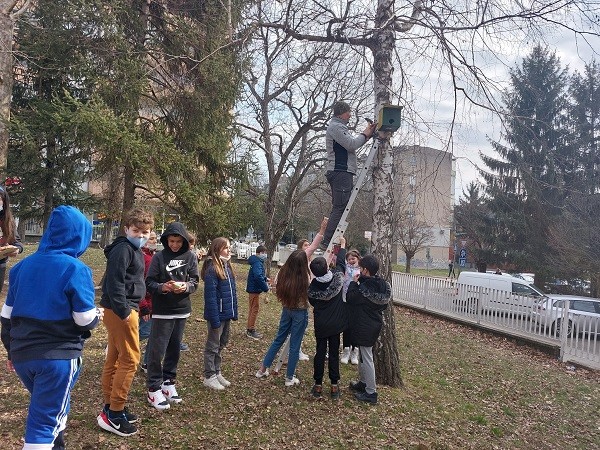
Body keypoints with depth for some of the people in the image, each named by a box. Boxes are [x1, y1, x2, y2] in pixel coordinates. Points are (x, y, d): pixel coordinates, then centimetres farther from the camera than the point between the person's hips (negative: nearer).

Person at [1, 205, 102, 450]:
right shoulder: (75, 269, -15)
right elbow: (85, 320, -14)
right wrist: (97, 315, 9)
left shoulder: (23, 266, 5)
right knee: (45, 421, 4)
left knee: (52, 409, 28)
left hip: (22, 355, 7)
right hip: (58, 357, -7)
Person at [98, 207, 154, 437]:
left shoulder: (135, 250, 17)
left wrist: (136, 308, 19)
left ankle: (110, 408, 26)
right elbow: (115, 282, -22)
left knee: (114, 358, 15)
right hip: (120, 310, -10)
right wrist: (123, 311, -23)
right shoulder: (122, 249, -14)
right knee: (130, 359, -5)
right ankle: (114, 414, 4)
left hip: (124, 309, 10)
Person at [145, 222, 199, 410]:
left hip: (182, 310, 3)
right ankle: (154, 388, 9)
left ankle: (168, 382, 28)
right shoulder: (159, 257, -5)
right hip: (162, 311, -3)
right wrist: (162, 287, -24)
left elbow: (195, 281, 2)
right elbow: (149, 283, -5)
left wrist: (186, 286, -19)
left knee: (174, 349, 13)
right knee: (157, 350, -2)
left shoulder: (190, 257, 1)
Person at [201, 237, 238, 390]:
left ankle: (217, 373, 32)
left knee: (221, 345, 19)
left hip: (227, 314, 8)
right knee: (213, 346, 6)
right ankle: (209, 377, 19)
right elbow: (210, 296, -22)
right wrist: (215, 319, -22)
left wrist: (234, 312, 10)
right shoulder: (212, 269, -19)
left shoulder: (227, 266, 8)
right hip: (218, 314, -8)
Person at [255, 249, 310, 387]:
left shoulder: (283, 274, -10)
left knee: (278, 339, 21)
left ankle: (263, 369, 30)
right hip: (300, 312, -5)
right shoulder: (305, 278, -24)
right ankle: (290, 378, 21)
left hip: (287, 309, 5)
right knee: (294, 345, 8)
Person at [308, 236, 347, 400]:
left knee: (320, 353, 9)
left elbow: (312, 302, 3)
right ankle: (334, 386, 13)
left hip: (320, 324, 0)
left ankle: (318, 386, 14)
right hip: (336, 323, 0)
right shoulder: (338, 277, -15)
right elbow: (341, 263, 3)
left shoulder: (313, 286, -14)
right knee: (334, 353, 8)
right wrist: (342, 245, 18)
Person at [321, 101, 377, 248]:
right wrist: (365, 135, -1)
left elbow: (352, 144, 22)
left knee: (339, 208, 10)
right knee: (339, 208, -13)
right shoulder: (335, 127, -7)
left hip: (342, 172, 11)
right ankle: (327, 242, -14)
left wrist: (367, 134, 13)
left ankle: (328, 242, 10)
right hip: (340, 172, -11)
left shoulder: (339, 126, 27)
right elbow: (351, 145, -16)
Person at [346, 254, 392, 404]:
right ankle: (363, 383, 37)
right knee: (363, 355, 23)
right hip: (375, 323, 9)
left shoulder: (364, 288, -27)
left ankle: (371, 392, 10)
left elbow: (350, 298, -14)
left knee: (366, 358, 1)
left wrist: (354, 283, -5)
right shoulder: (383, 285, -2)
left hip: (364, 327, -9)